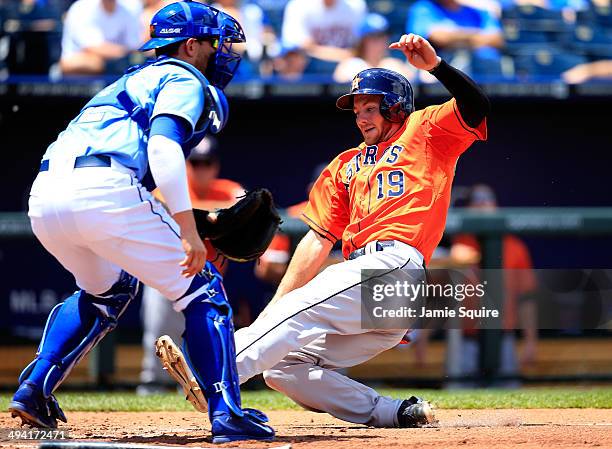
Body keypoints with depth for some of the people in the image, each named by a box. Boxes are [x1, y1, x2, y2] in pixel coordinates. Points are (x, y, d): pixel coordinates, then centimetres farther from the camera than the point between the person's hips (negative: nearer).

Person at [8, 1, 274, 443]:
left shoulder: (134, 79, 36)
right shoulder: (185, 80, 9)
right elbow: (163, 146, -10)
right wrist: (188, 231, -15)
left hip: (43, 193, 8)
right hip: (103, 190, -8)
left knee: (106, 289, 34)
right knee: (202, 289, 4)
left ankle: (35, 389, 19)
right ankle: (226, 414, -5)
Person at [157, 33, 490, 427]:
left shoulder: (426, 130, 12)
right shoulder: (346, 165, 29)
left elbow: (476, 108, -7)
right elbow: (319, 240, 22)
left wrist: (435, 64, -20)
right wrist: (273, 309, 12)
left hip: (396, 264, -9)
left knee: (301, 311, -27)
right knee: (284, 365, -1)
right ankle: (395, 413, -8)